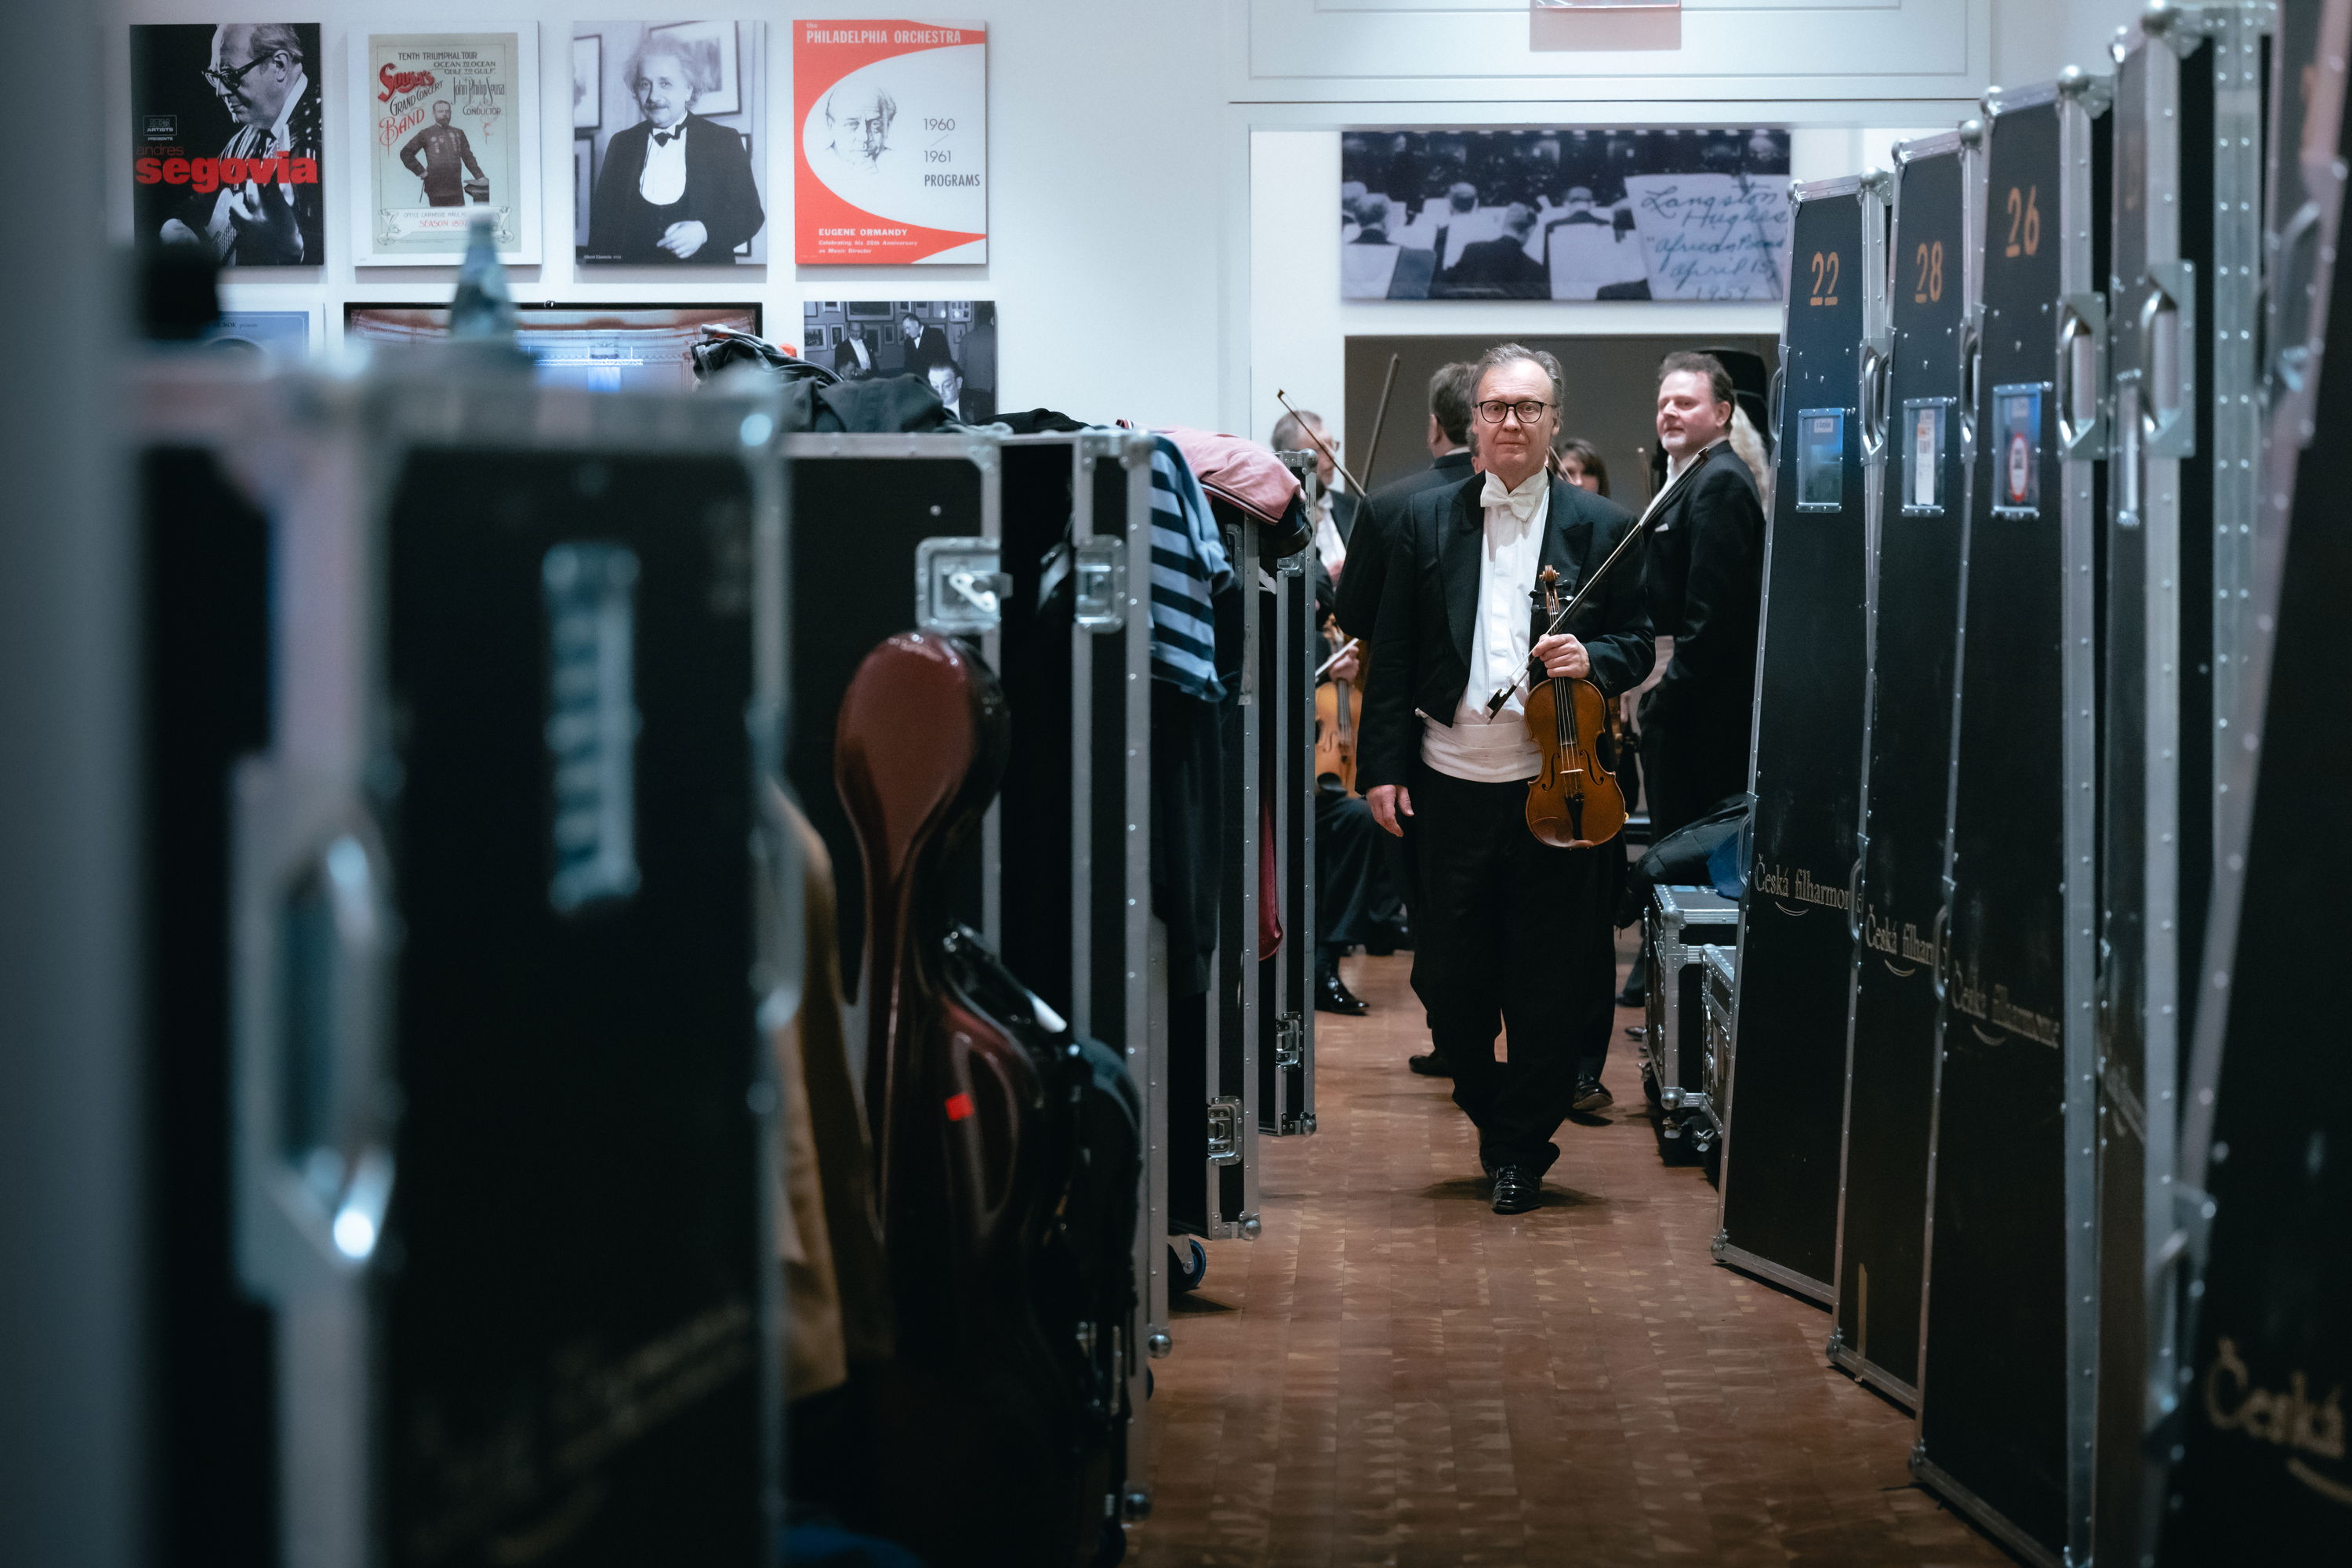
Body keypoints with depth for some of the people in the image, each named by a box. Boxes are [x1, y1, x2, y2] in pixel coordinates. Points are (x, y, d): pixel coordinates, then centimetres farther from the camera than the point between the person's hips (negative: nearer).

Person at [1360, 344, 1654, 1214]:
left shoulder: (1601, 527, 4)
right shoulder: (1427, 520, 6)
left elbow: (1636, 645, 7)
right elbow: (1394, 653, 5)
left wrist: (1592, 660, -15)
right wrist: (1383, 767, -1)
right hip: (1452, 783, 1)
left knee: (1548, 980, 3)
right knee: (1447, 978, 6)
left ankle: (1522, 1151, 16)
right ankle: (1490, 1112, 29)